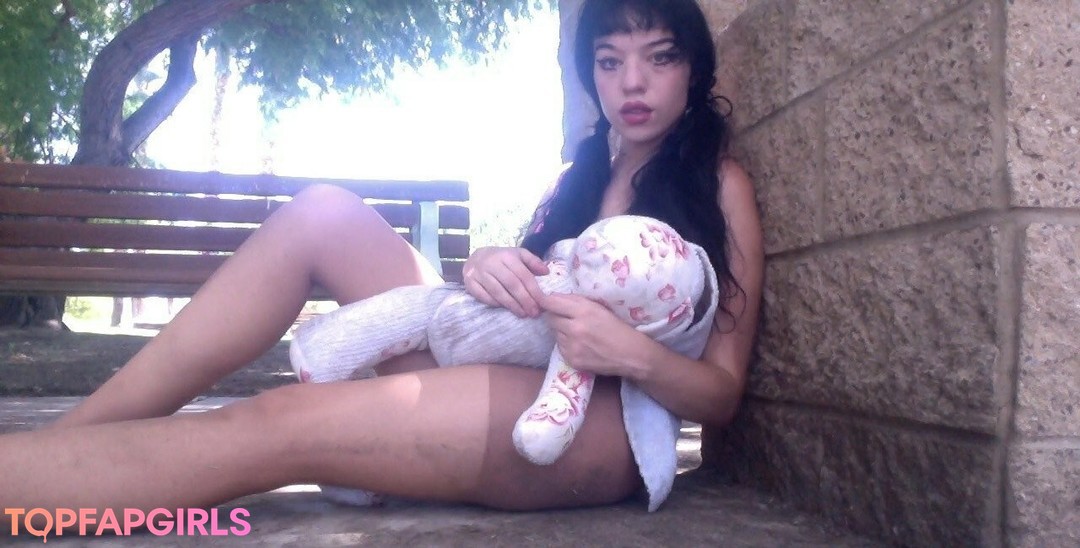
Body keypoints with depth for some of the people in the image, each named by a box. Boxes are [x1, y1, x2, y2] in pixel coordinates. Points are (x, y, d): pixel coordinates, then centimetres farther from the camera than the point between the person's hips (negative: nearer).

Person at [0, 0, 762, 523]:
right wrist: (486, 269, -10)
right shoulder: (581, 173, 23)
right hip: (501, 380, 6)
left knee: (273, 427, -29)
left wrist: (634, 355, -22)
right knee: (323, 214, -10)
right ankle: (63, 436, -13)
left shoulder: (720, 183, 6)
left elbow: (723, 394, 0)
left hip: (606, 425, -6)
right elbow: (524, 283, 14)